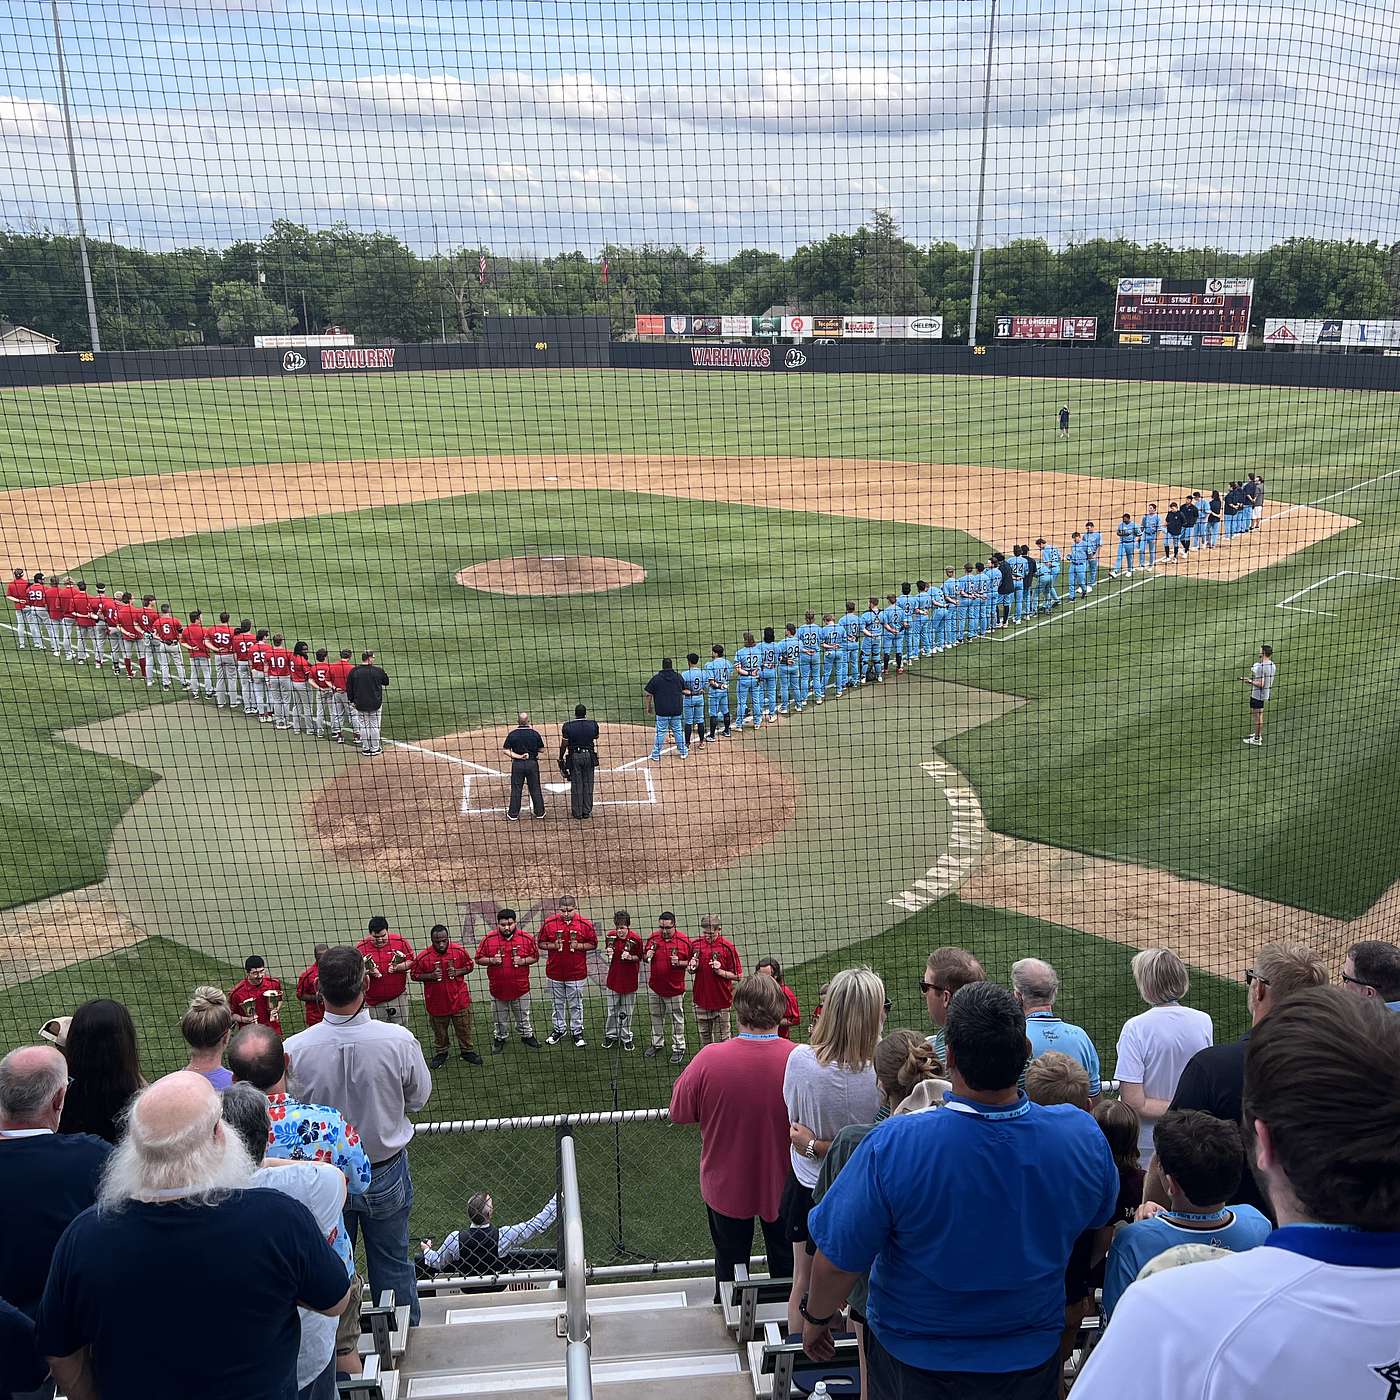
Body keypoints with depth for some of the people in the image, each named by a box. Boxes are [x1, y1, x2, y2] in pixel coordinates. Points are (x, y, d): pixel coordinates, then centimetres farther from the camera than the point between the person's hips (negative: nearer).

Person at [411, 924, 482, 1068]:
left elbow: (470, 965, 4)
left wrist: (458, 972, -15)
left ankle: (467, 1051, 33)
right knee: (439, 1032, 16)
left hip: (459, 999, 1)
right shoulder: (423, 957, -15)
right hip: (437, 1001, -1)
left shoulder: (459, 951, -11)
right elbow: (415, 975, -4)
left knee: (464, 1029, 14)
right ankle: (440, 1054, 36)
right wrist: (430, 976, -21)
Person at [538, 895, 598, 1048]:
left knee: (576, 1004, 10)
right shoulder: (549, 923, -5)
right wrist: (553, 945, -15)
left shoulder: (585, 924, -7)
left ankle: (577, 1031, 24)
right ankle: (559, 1029, 32)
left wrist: (578, 946, -16)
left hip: (576, 973, -1)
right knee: (556, 1003, 16)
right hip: (555, 972, 2)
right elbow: (541, 944, 3)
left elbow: (593, 944, 0)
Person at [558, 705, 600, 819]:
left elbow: (564, 745, -7)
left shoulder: (568, 726, -9)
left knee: (576, 785, 5)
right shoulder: (593, 724, -3)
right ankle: (587, 811, 13)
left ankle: (577, 812, 9)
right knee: (588, 784, 9)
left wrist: (561, 758, 3)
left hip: (574, 756, -1)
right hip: (589, 755, 1)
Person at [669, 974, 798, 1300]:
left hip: (726, 1185, 0)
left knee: (730, 1262, 24)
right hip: (783, 1186, 1)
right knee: (785, 1261, 26)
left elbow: (679, 1113, -13)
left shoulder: (710, 1058, -27)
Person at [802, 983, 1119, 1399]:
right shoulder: (1082, 1136, -20)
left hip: (915, 1361, -1)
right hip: (1033, 1355, 2)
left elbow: (838, 1262, -22)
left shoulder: (894, 1146, -32)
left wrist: (815, 1318, -2)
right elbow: (1101, 1218, 1)